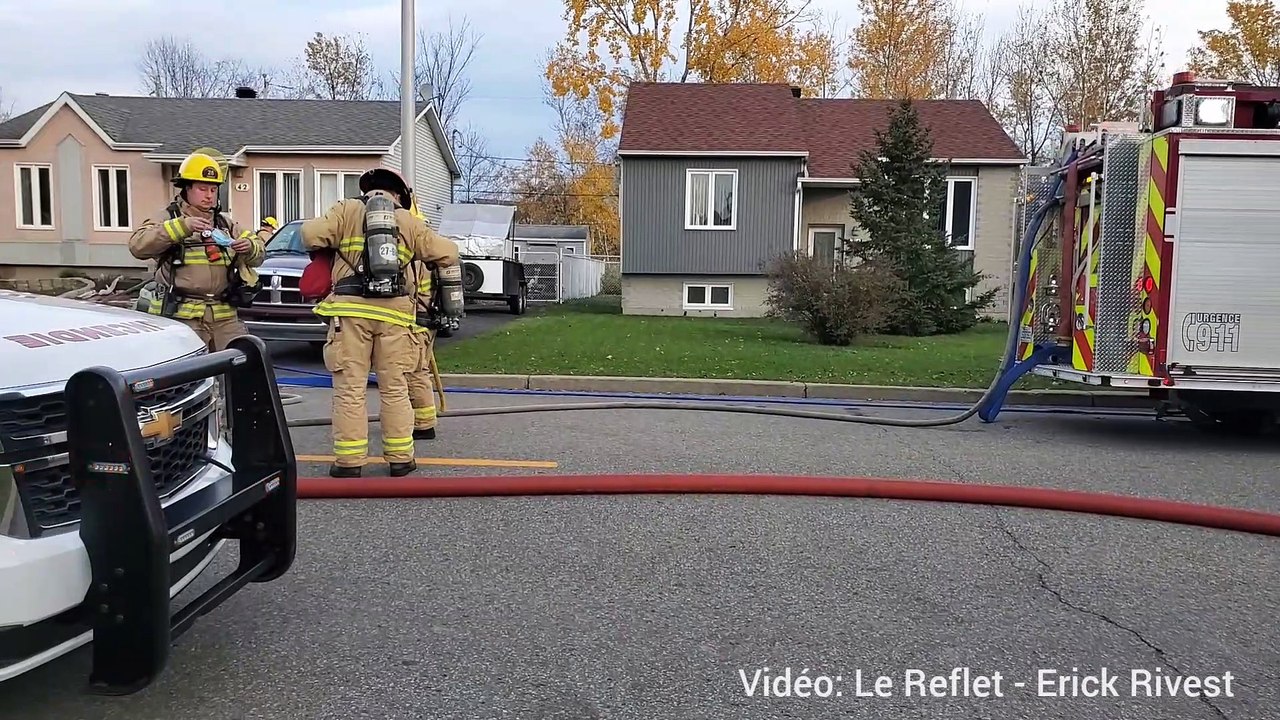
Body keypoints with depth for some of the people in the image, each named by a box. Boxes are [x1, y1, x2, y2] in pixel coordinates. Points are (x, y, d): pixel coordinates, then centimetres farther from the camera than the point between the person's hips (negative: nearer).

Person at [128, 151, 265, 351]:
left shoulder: (226, 223, 20)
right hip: (181, 315, -4)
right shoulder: (167, 219, 5)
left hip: (225, 315, 5)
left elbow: (258, 254, 18)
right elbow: (138, 245, -12)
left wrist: (250, 247, -8)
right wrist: (182, 226, -23)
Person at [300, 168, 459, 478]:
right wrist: (426, 255, 33)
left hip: (350, 308, -1)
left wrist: (324, 250, 18)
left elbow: (310, 234, -3)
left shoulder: (346, 210, 10)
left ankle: (349, 461, 3)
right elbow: (449, 254, 13)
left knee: (350, 388, 2)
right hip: (393, 311, 1)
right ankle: (400, 458, 12)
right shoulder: (408, 221, 14)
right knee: (395, 388, 8)